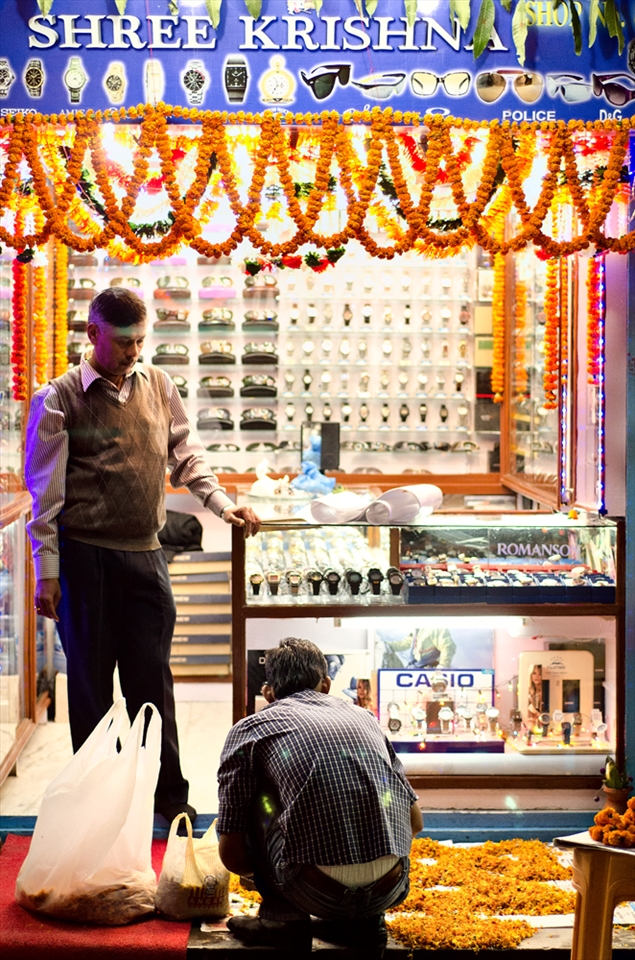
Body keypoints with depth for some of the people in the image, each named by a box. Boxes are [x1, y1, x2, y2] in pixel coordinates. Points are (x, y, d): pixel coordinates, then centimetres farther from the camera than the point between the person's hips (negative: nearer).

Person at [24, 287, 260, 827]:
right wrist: (47, 571, -8)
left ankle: (170, 797, 18)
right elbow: (46, 491, -5)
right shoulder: (60, 398, -4)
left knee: (153, 679, 8)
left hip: (145, 554, 3)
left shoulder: (159, 386, 8)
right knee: (90, 682, 6)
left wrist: (222, 504, 5)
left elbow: (185, 454, 18)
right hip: (85, 555, -3)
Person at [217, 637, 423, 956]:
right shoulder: (363, 716, 22)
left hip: (317, 892, -4)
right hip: (388, 891, 4)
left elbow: (231, 855, 12)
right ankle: (361, 920, 17)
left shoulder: (249, 729, 11)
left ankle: (283, 915, 16)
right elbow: (415, 821, 23)